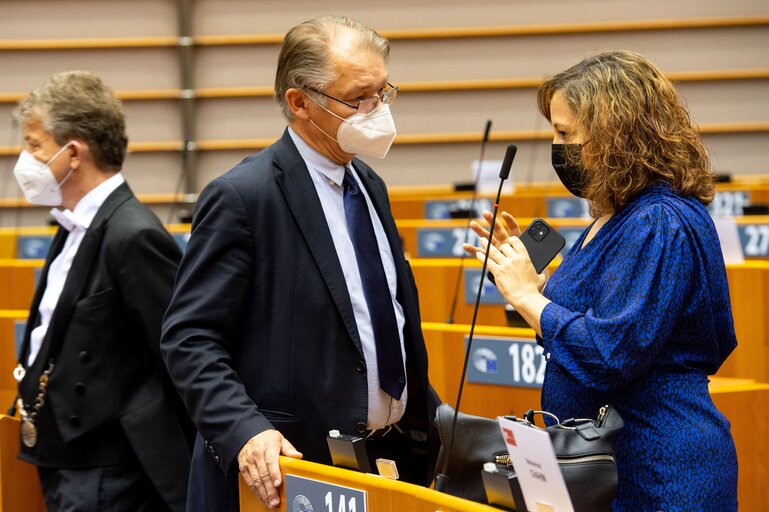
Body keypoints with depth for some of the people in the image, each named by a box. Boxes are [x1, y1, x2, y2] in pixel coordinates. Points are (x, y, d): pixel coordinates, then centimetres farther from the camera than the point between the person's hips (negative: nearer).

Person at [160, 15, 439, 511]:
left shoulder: (370, 187, 12)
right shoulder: (242, 196, -13)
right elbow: (190, 338, -15)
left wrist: (435, 421, 12)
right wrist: (245, 432, -27)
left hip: (394, 452, 7)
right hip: (287, 469, -7)